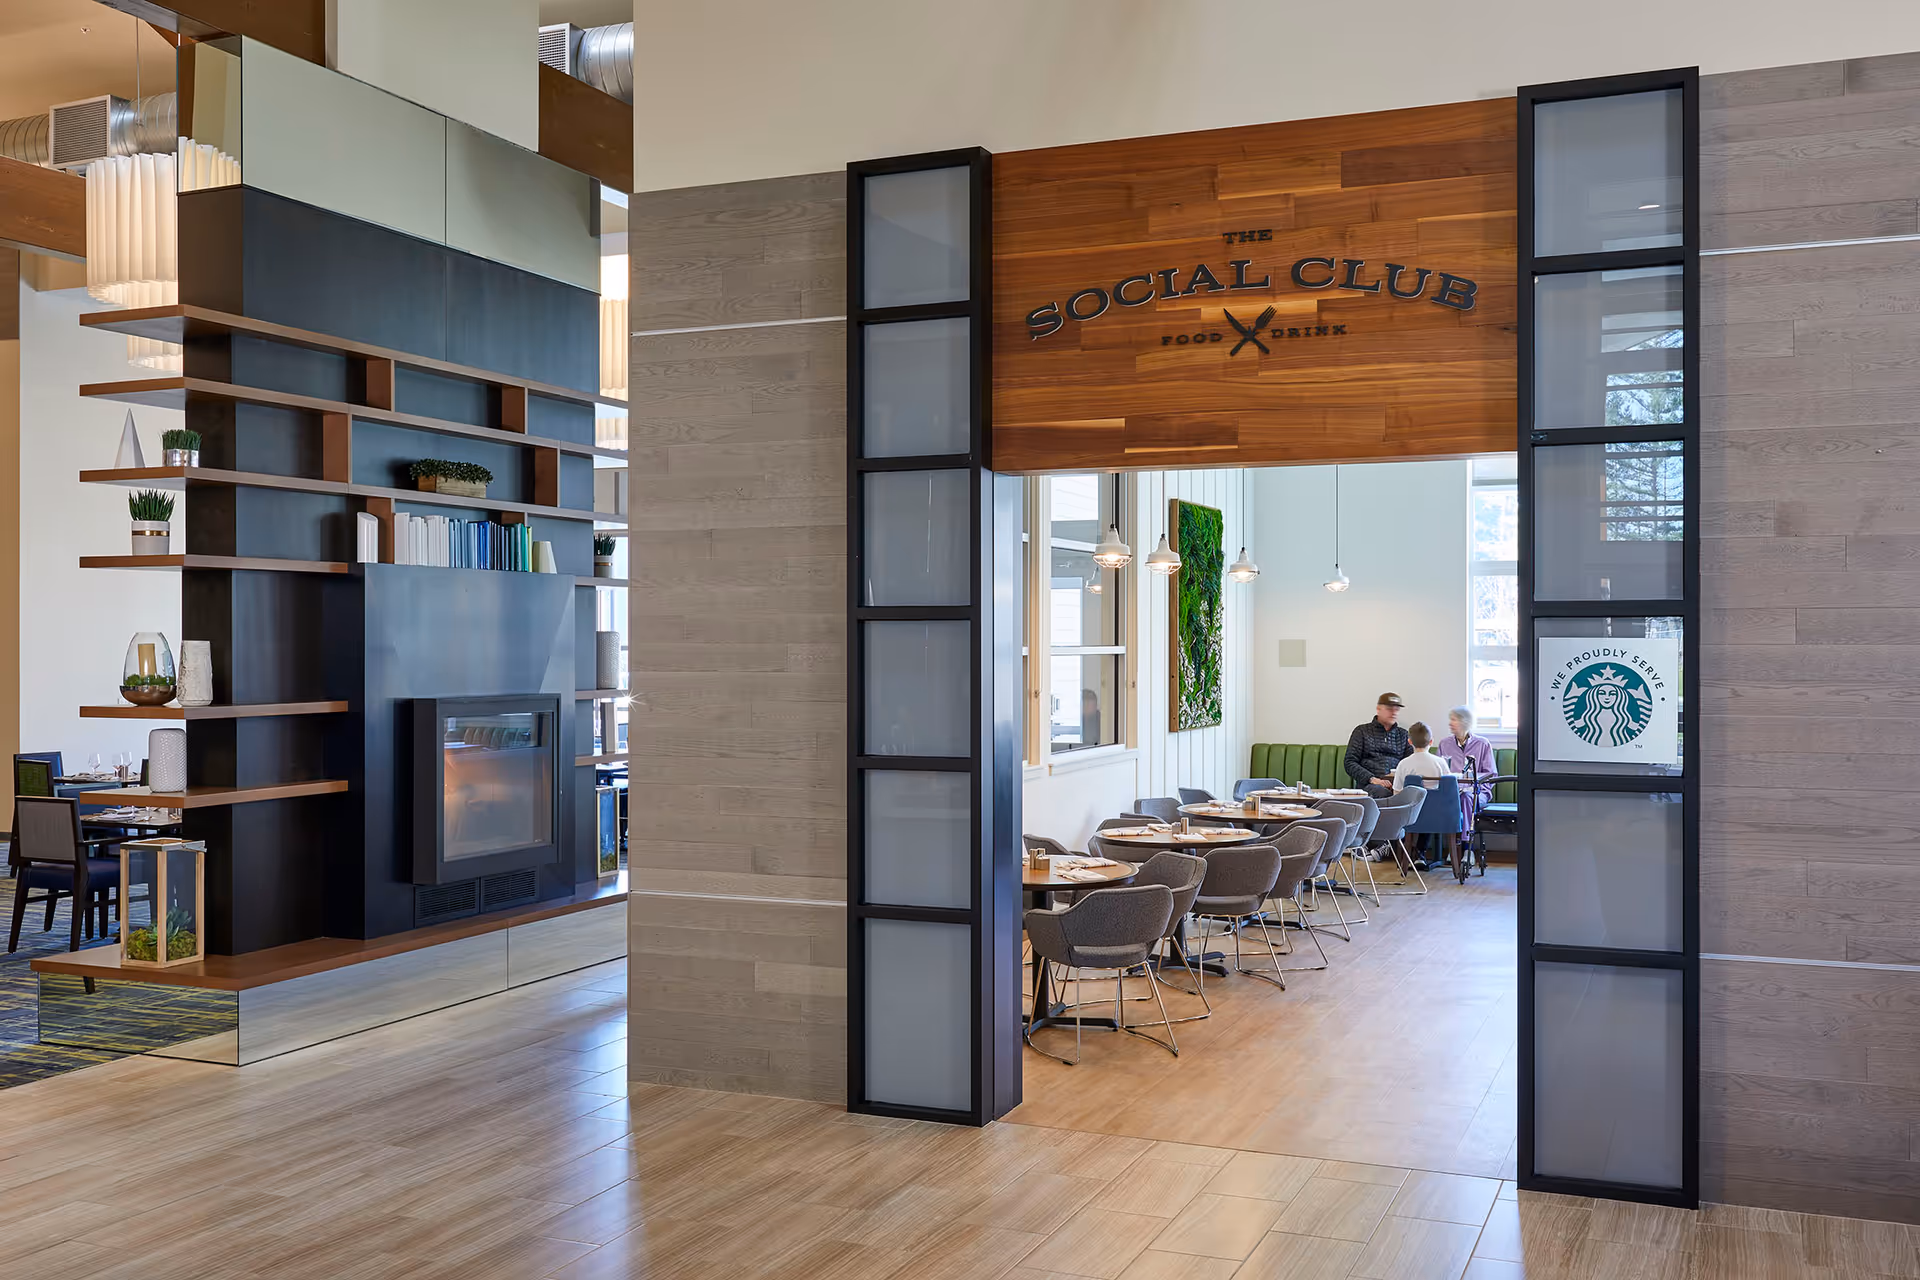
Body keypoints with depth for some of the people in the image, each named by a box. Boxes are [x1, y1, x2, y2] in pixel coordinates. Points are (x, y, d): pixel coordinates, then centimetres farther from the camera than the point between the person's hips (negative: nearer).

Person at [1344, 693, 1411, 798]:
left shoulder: (1403, 735, 25)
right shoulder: (1362, 731, 15)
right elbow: (1350, 763, 7)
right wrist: (1371, 779, -11)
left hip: (1398, 782, 3)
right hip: (1368, 784, -3)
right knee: (1382, 792, -41)